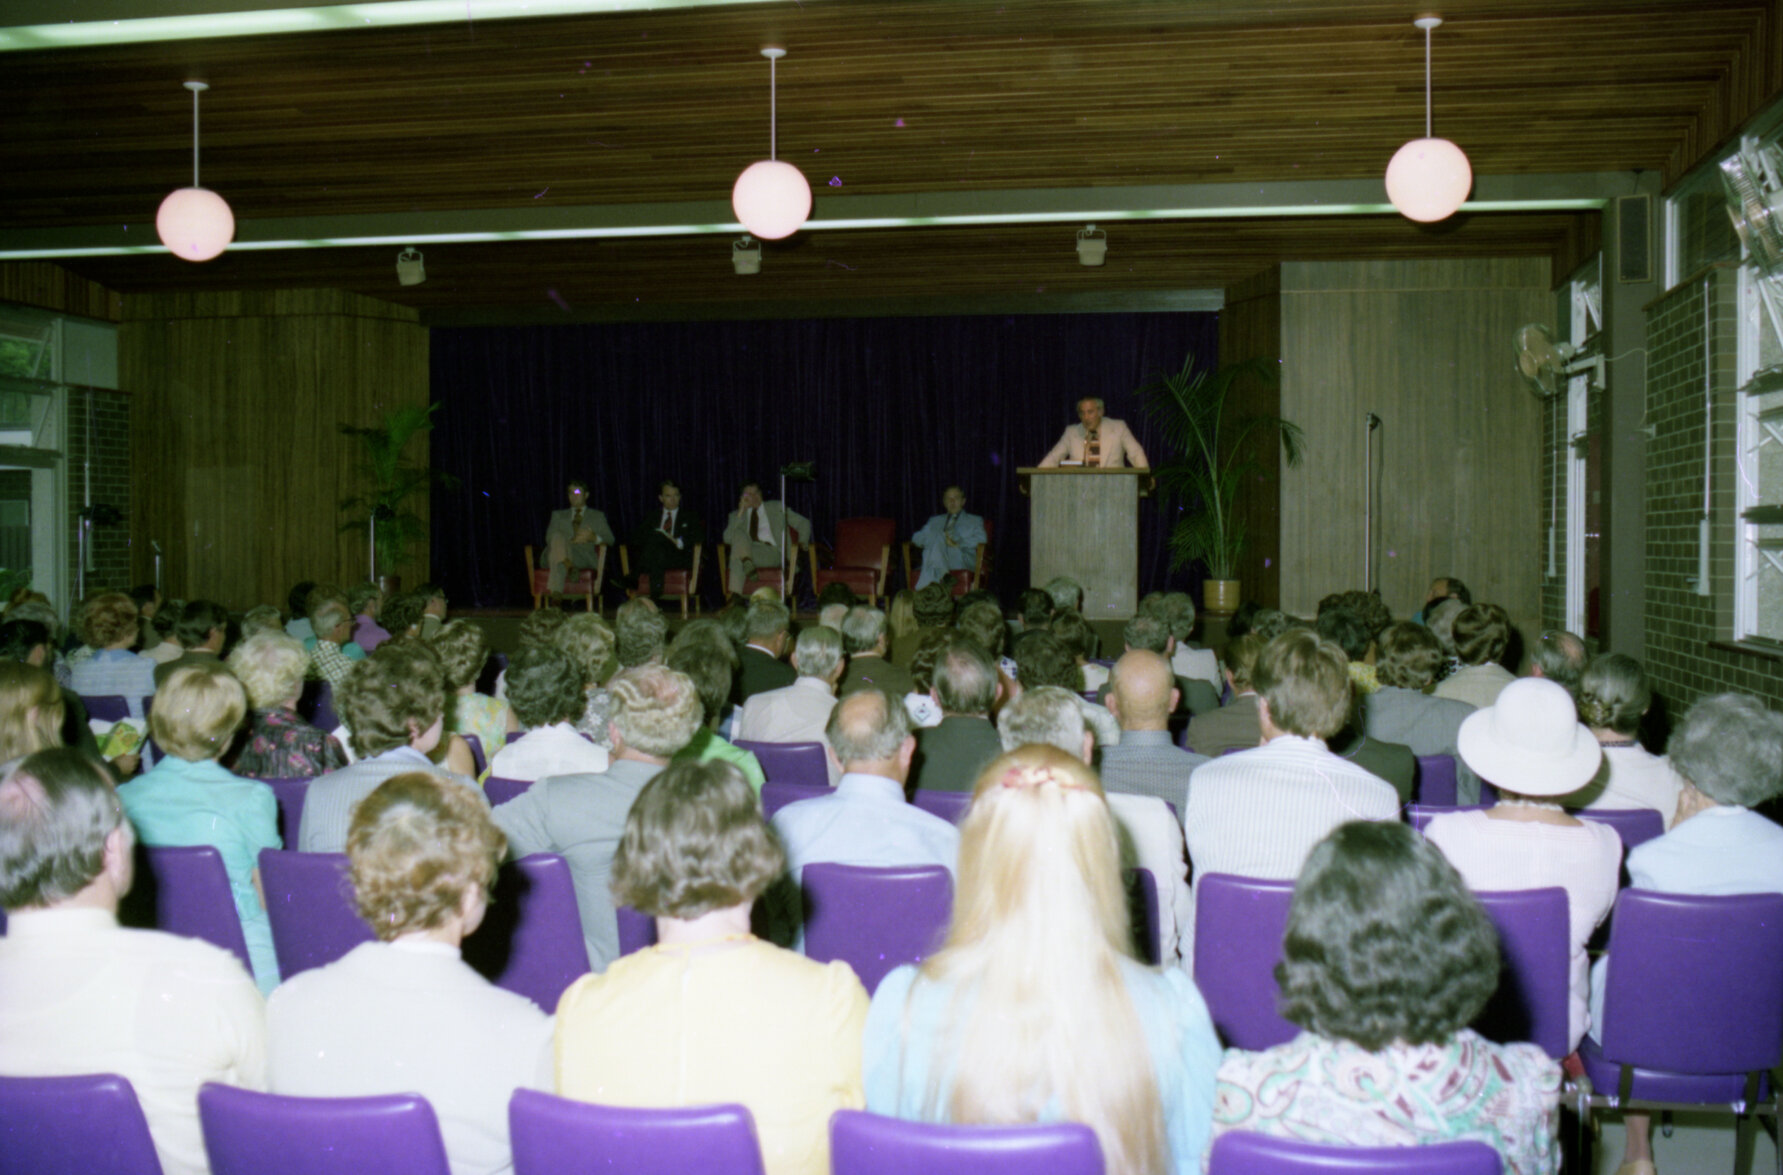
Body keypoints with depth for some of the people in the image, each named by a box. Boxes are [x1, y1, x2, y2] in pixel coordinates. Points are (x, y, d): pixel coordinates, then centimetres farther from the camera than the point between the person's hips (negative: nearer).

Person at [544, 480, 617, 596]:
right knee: (557, 538, -36)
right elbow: (549, 538, 12)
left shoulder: (597, 516, 30)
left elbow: (610, 540, 15)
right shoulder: (558, 515, 32)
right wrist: (572, 540, -8)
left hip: (585, 558, -2)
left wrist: (594, 538, -9)